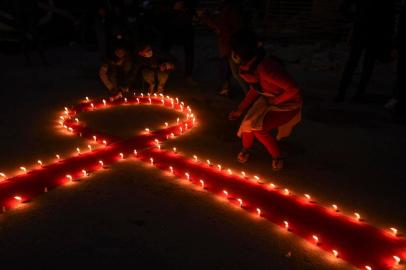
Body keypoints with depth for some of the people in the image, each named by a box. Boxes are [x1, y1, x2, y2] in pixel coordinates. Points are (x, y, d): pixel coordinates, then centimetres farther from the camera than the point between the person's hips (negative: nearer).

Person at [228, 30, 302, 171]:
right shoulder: (248, 67, -9)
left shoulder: (266, 68, -38)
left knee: (258, 128, -21)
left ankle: (277, 156, 5)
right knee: (249, 123, -7)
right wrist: (240, 110, 2)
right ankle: (245, 149, 24)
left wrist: (275, 101, -19)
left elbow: (293, 89, -35)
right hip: (268, 99, 7)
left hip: (287, 103, -7)